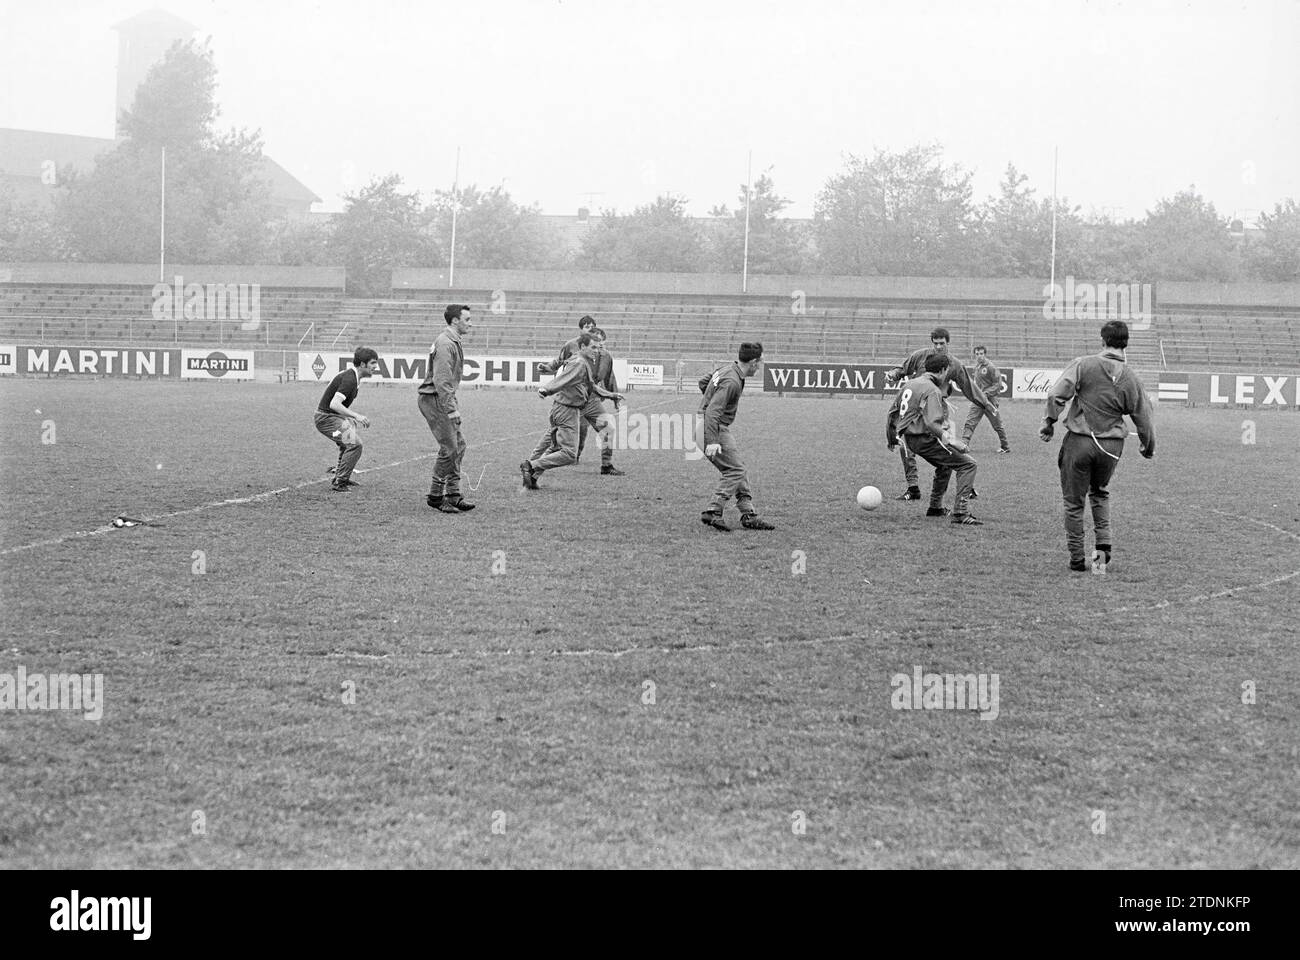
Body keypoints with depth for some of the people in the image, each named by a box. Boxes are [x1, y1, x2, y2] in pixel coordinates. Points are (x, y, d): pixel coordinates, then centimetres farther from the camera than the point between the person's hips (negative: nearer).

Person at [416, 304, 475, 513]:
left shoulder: (454, 342, 15)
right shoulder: (445, 344, -18)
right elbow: (441, 380, -24)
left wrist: (453, 403, 18)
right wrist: (451, 409, -24)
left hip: (443, 398, 10)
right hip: (433, 399, -10)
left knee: (458, 445, 11)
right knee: (449, 448, -9)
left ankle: (453, 495, 16)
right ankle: (435, 496, 0)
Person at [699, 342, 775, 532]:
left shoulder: (727, 369, 9)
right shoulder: (732, 382, -21)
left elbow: (703, 382, 24)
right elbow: (713, 412, -28)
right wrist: (712, 442, -32)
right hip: (715, 429, -10)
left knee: (738, 470, 11)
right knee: (736, 471, -10)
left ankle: (749, 514, 12)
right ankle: (713, 512, -12)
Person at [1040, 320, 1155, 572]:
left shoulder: (1082, 365, -9)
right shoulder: (1131, 379, -1)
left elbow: (1056, 395, -17)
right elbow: (1144, 419, 7)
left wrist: (1049, 422, -5)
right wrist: (1148, 448, 22)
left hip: (1079, 441, -3)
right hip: (1111, 446, 3)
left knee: (1074, 501, 9)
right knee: (1100, 493, 27)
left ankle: (1077, 558, 13)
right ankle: (1104, 543, 13)